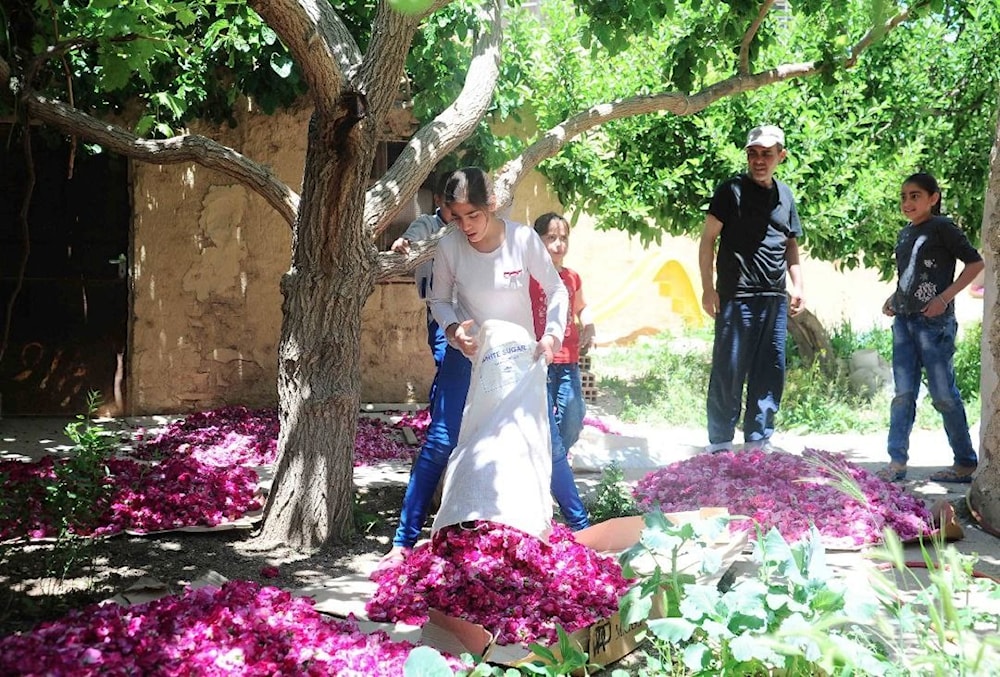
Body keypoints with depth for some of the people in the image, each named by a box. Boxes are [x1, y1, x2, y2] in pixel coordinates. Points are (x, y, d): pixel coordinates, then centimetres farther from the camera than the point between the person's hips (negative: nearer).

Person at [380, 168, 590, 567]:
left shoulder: (523, 239, -18)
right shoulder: (449, 246, -15)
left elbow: (556, 290, -7)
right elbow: (439, 300, 0)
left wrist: (553, 333, -23)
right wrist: (453, 329, -20)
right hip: (467, 355, 0)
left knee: (547, 441, 4)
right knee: (438, 443, -7)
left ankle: (580, 524, 23)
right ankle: (404, 541, 0)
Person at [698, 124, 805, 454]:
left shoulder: (785, 195, 15)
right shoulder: (732, 190, -1)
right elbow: (708, 238, -2)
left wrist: (797, 285, 12)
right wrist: (708, 288, -8)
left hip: (775, 299, 5)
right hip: (736, 296, -5)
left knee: (771, 373, 7)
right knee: (728, 371, -4)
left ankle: (758, 441, 16)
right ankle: (720, 444, 4)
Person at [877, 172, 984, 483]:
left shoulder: (942, 227, -6)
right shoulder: (905, 234, 15)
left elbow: (975, 263, -10)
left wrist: (944, 298, -16)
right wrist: (893, 299, 9)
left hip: (934, 321, -7)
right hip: (904, 321, 7)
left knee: (943, 394, -3)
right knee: (903, 393, 5)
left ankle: (967, 464, 7)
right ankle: (897, 461, 6)